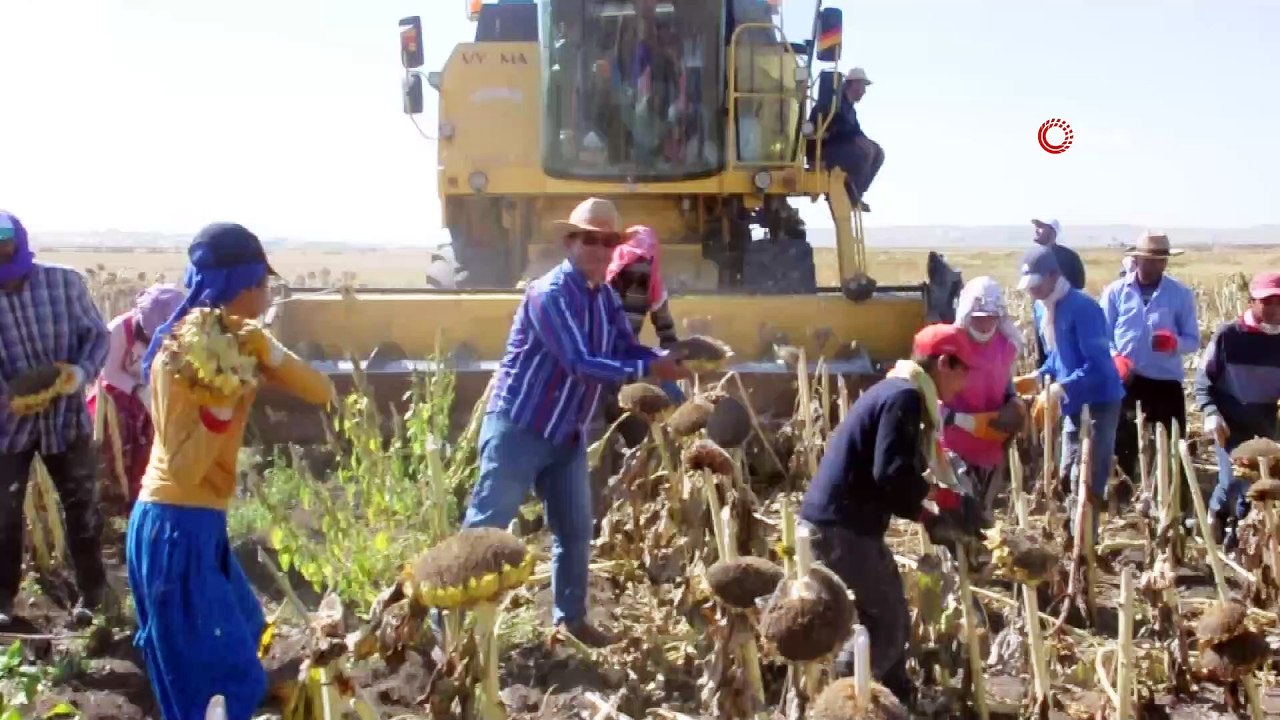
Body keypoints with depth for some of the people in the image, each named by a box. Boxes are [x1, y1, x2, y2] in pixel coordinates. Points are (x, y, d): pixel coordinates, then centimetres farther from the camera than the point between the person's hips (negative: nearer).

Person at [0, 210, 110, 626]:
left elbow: (96, 334, -2)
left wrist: (81, 372, -22)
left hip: (65, 415, 0)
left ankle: (92, 592, 24)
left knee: (82, 507, 9)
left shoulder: (65, 282, -7)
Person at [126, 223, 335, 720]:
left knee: (243, 636, 26)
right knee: (234, 678, -3)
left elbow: (322, 393, -3)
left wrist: (269, 352, -18)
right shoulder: (179, 354, -18)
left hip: (203, 525, 9)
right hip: (175, 529, -9)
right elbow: (183, 469, -23)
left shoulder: (234, 342, 6)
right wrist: (221, 403, -31)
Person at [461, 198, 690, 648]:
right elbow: (581, 364, -28)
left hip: (567, 435, 8)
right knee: (485, 526, -2)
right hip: (518, 429, -8)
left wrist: (670, 359, -18)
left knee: (576, 529, 14)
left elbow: (627, 350, 2)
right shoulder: (549, 294, -21)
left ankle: (569, 617, 29)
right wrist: (650, 370, -30)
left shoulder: (606, 297, 6)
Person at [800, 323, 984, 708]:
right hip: (838, 528, -10)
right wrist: (940, 495, -10)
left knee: (893, 618, 17)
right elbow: (891, 473, -25)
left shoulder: (897, 392, 18)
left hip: (844, 524, 10)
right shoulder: (903, 397, -14)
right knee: (886, 624, -2)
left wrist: (928, 516, 10)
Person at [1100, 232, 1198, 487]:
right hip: (1126, 382, 0)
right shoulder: (1115, 291, 2)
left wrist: (1175, 343, -20)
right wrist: (1115, 357, -18)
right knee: (1124, 445, 7)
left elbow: (1193, 341, 3)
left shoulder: (1181, 294, 2)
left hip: (1166, 382, 0)